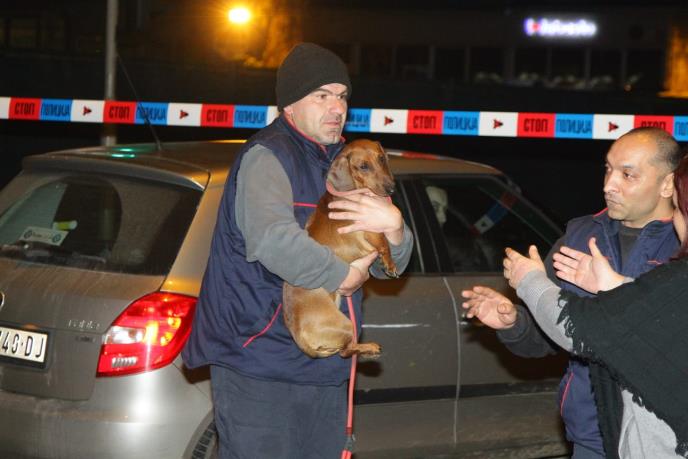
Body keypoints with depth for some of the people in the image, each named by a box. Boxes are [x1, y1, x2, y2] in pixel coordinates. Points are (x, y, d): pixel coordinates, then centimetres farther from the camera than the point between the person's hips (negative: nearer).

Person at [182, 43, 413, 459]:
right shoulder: (268, 157, -11)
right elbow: (273, 240, -31)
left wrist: (394, 226, -10)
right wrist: (345, 278, -17)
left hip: (324, 369, 9)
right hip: (259, 366, -9)